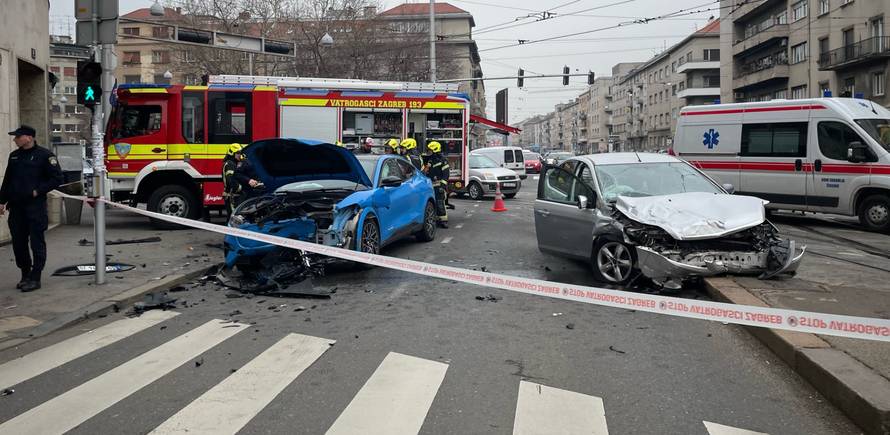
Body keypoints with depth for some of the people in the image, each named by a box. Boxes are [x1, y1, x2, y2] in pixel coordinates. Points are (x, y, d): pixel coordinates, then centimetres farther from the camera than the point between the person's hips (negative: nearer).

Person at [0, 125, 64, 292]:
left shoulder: (44, 155, -5)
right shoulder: (14, 156, 14)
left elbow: (56, 178, -7)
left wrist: (38, 191, -12)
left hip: (35, 206, -6)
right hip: (16, 206, 6)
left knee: (37, 242, -2)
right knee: (18, 243, 9)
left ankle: (35, 278, 1)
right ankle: (25, 274, 22)